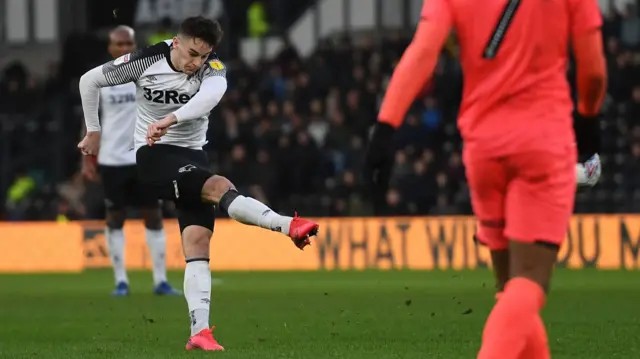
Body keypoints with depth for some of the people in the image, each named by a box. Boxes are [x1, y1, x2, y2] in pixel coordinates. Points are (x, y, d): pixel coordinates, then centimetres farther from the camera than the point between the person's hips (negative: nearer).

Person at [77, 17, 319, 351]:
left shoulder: (211, 66, -11)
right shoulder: (145, 61, -11)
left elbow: (212, 93, -36)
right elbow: (89, 81, 3)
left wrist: (171, 118, -52)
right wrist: (93, 131, 9)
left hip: (191, 156, 3)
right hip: (154, 156, -3)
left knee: (198, 241, -10)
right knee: (219, 186, -29)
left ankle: (200, 332, -13)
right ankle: (288, 226, -41)